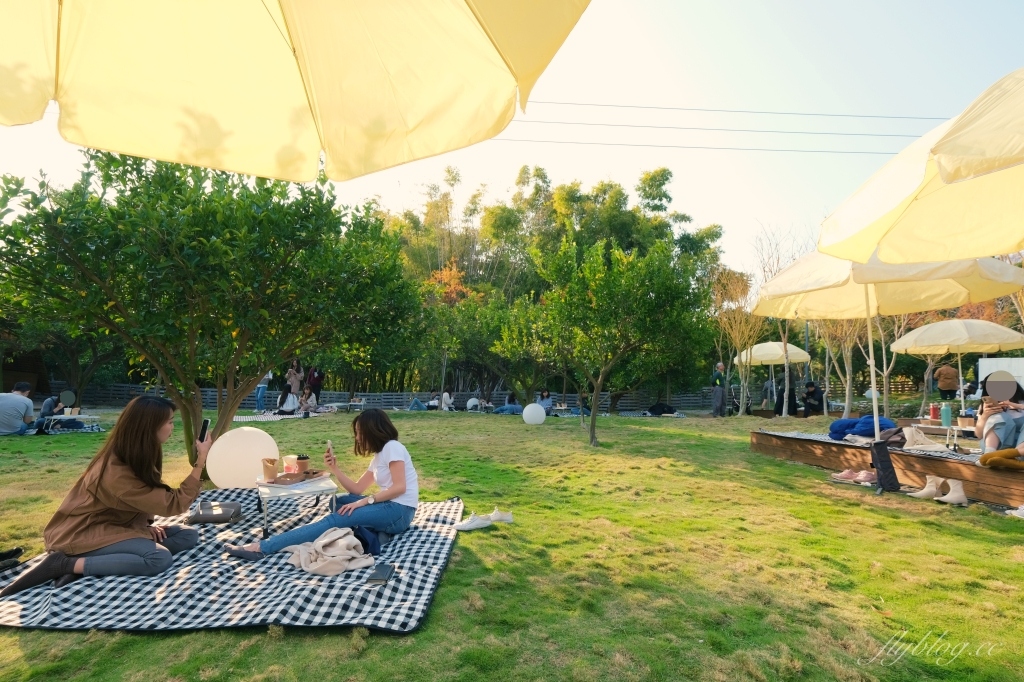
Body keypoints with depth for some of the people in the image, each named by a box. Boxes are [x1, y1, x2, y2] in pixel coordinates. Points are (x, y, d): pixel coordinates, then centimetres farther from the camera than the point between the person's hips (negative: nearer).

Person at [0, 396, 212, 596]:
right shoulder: (116, 472, -28)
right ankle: (65, 564, -15)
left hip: (112, 524, 9)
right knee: (159, 558, -32)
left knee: (188, 535, -9)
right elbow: (173, 504, -25)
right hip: (83, 533, -9)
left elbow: (147, 501, 12)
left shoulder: (134, 457, -1)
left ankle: (91, 561, -10)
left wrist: (148, 525, -7)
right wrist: (201, 461, -26)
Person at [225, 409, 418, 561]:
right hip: (389, 508, 9)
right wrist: (335, 469, 6)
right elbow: (357, 489, 16)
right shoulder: (378, 456, 20)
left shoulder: (392, 447, -8)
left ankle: (262, 547, -20)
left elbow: (400, 487, -18)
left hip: (399, 511, -9)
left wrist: (365, 501, -19)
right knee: (338, 501, 9)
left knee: (335, 520, -17)